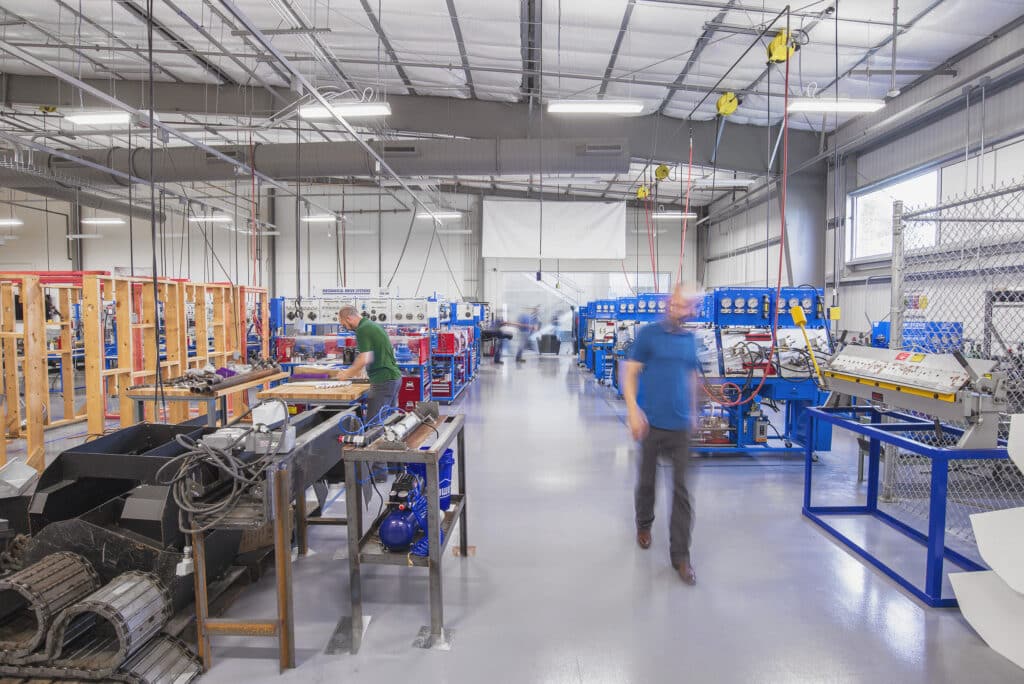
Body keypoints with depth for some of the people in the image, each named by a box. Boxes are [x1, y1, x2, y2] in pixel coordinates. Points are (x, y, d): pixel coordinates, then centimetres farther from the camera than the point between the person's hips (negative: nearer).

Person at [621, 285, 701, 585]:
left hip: (681, 425, 3)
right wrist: (633, 409, -17)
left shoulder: (690, 339, 7)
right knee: (647, 479, 15)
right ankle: (644, 525, 41)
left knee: (682, 490, 2)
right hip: (652, 423, -3)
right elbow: (629, 373, -7)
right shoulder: (648, 333, -5)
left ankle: (680, 554, 11)